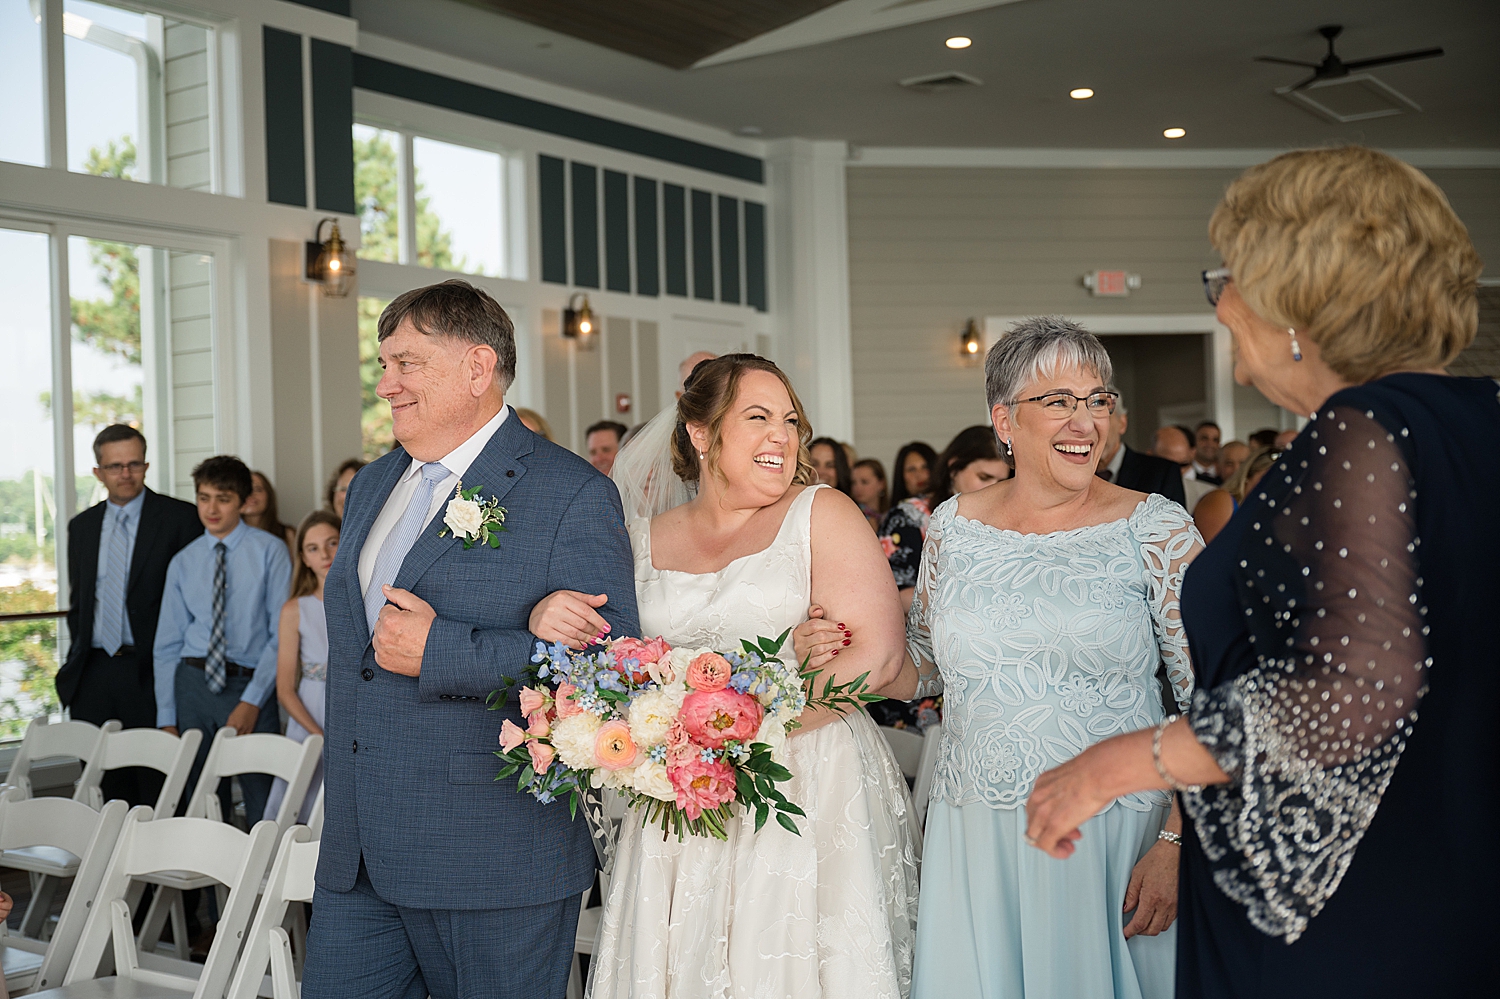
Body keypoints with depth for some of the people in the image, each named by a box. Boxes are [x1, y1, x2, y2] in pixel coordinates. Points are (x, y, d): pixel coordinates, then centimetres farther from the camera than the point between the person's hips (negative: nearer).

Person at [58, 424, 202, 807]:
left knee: (157, 787, -3)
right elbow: (77, 601, 21)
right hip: (93, 672, 5)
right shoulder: (81, 526, 15)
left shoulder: (180, 518, -2)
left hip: (150, 672, -5)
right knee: (104, 788, 7)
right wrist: (78, 658, 12)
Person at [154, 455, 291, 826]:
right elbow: (167, 645, 12)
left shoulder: (269, 551, 1)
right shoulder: (183, 563, 10)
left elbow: (282, 633, -4)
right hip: (194, 683, 3)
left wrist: (253, 700, -12)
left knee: (264, 806, -5)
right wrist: (166, 719, 4)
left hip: (250, 684, -3)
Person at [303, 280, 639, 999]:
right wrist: (523, 630, -16)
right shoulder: (371, 487, 14)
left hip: (494, 862, -6)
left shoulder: (573, 494, -10)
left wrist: (438, 652, -21)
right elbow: (356, 635, 1)